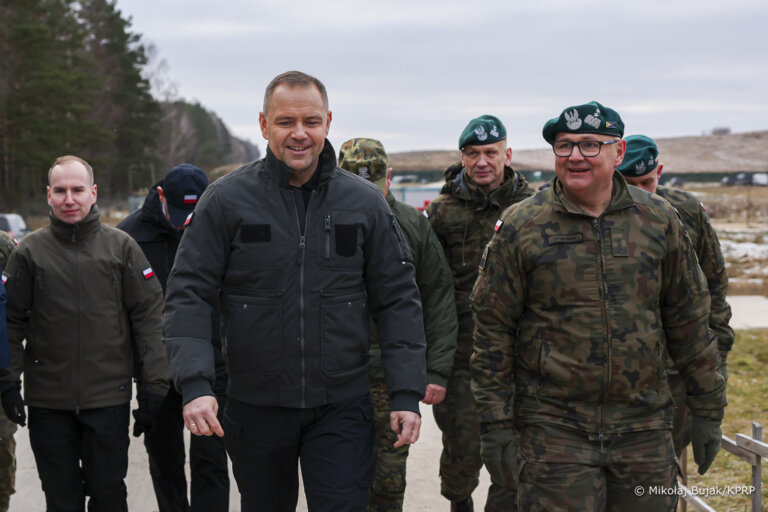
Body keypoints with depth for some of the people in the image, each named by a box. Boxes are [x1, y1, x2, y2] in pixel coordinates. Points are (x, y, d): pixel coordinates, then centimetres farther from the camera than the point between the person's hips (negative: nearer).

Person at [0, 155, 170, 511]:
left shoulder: (120, 246, 2)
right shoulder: (29, 251, 3)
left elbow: (148, 316, 1)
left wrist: (156, 381, -4)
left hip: (109, 396, -1)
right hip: (47, 399, 1)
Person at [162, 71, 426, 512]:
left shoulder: (365, 203, 1)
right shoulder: (226, 199, -4)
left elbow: (398, 300, 3)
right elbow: (189, 294, -5)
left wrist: (407, 393, -3)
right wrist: (195, 384, -17)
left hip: (342, 406, 0)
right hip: (255, 405, 0)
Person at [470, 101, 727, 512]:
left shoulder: (659, 221, 4)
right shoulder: (521, 227, -2)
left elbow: (689, 321, 10)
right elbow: (493, 327, 0)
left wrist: (707, 411, 11)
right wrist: (496, 424, -3)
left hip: (645, 428, 3)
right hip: (554, 429, -2)